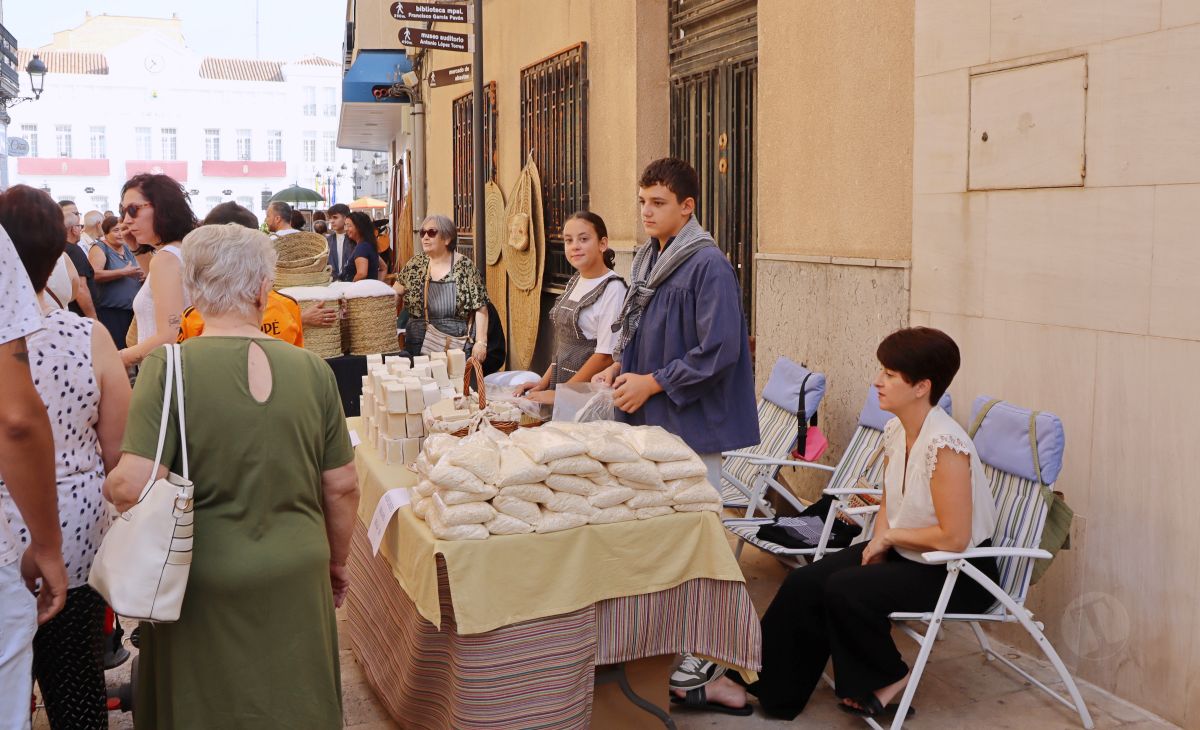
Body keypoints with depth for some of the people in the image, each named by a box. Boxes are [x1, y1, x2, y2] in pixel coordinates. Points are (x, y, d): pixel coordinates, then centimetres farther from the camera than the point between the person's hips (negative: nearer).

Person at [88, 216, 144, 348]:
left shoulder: (126, 248, 17)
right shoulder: (100, 248, -4)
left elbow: (136, 271, 29)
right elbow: (95, 274, -20)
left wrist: (143, 275, 5)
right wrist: (124, 272, -21)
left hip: (132, 310, 7)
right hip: (111, 312, -7)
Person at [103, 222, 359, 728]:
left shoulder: (169, 366, -13)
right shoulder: (312, 369, -5)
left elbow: (134, 486, -20)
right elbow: (342, 486, 0)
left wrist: (106, 485, 3)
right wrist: (337, 562, 16)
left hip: (206, 587, -2)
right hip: (296, 581, 2)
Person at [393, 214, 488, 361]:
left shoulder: (465, 266, -4)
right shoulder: (416, 264, 6)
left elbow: (480, 308, -5)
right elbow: (394, 293, 15)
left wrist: (481, 342, -13)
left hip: (456, 346, -3)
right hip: (418, 345, 3)